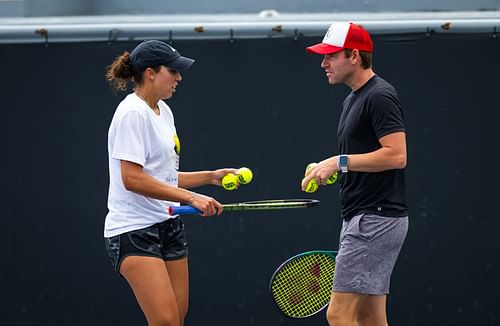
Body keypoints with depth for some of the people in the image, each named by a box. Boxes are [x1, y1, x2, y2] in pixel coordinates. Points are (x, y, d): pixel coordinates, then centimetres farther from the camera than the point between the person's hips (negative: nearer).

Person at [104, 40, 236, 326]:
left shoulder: (163, 111, 16)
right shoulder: (132, 113, -13)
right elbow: (132, 179, -21)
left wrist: (210, 177, 12)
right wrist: (190, 198, -21)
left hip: (169, 225, 9)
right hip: (134, 231, -9)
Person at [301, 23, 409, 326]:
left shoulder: (380, 96, -12)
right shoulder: (353, 99, 19)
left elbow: (396, 155, -22)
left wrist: (341, 162, -19)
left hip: (376, 218, -10)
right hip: (361, 219, 10)